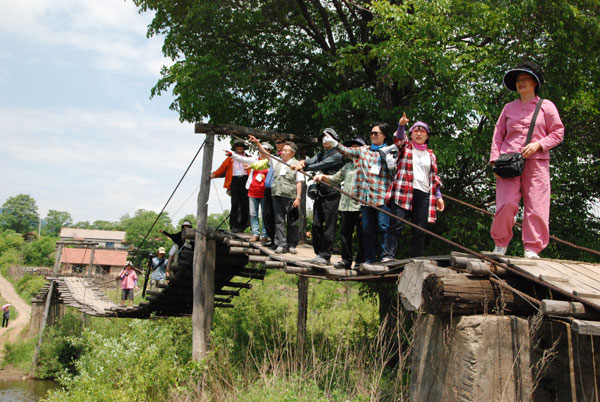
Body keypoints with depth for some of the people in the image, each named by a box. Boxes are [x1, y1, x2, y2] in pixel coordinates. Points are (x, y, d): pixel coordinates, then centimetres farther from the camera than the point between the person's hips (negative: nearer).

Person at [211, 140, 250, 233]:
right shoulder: (230, 158, 19)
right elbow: (223, 167, 9)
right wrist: (215, 174, -4)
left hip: (245, 181, 0)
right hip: (234, 181, 0)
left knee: (245, 204, -2)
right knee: (234, 204, -9)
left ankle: (242, 226, 6)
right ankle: (234, 226, -8)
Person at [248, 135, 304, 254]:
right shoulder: (276, 161, 15)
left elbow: (299, 182, -3)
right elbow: (264, 153, 17)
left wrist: (298, 197, -9)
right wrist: (256, 142, 4)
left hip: (290, 197, -4)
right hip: (277, 195, 4)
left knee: (292, 222, 2)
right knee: (279, 220, 2)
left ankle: (292, 245, 12)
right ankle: (281, 244, 4)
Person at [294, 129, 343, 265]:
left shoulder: (337, 155, -4)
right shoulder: (321, 154, 18)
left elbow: (321, 165, -14)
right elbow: (312, 161, -1)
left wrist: (303, 168, -12)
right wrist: (302, 162, -22)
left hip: (331, 194, -7)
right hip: (319, 193, 7)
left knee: (328, 226, -3)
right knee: (316, 224, 7)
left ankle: (325, 255, 2)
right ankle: (318, 253, 17)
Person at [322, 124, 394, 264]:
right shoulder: (363, 150, 17)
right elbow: (348, 151, 2)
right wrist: (334, 143, -12)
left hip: (382, 196, -4)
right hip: (366, 196, 4)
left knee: (384, 226, -9)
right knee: (367, 230, 7)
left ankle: (387, 256, 0)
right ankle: (369, 259, 15)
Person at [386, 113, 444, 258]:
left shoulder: (430, 154, 24)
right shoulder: (405, 147, 13)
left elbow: (434, 177, 23)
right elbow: (399, 139, -10)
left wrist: (438, 196, 13)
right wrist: (401, 125, -31)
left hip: (423, 194, 4)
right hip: (403, 192, -3)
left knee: (419, 232, 2)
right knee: (396, 226, -14)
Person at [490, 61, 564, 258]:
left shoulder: (546, 106, 11)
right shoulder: (509, 108, 17)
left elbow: (558, 133, 9)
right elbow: (498, 135, 14)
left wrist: (538, 144, -8)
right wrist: (495, 159, 2)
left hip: (536, 162, 0)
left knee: (536, 206, -7)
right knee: (506, 204, -11)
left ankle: (532, 249, 0)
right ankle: (500, 244, 5)